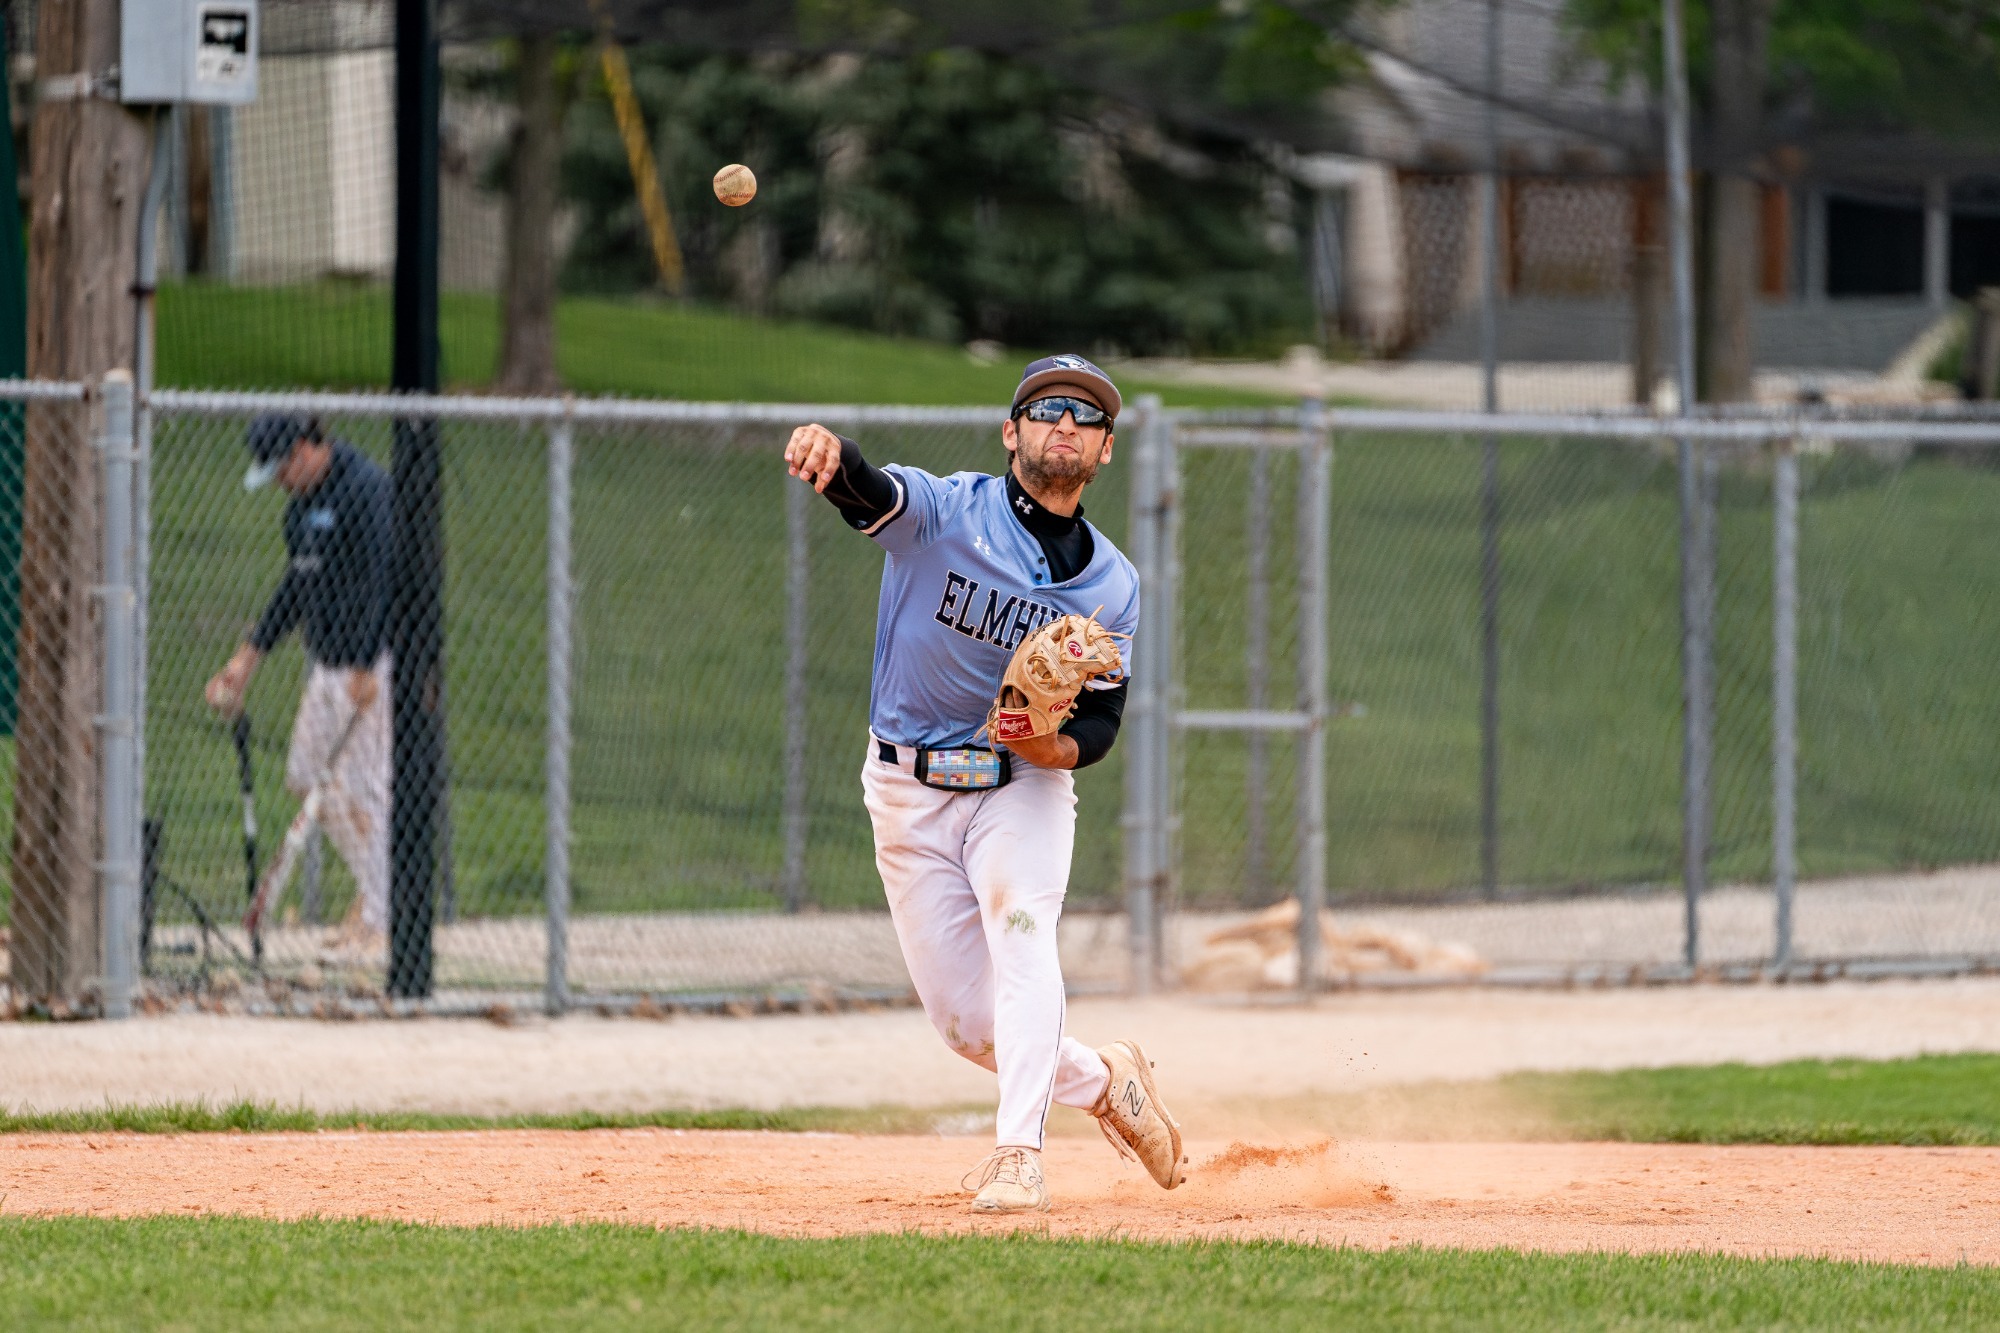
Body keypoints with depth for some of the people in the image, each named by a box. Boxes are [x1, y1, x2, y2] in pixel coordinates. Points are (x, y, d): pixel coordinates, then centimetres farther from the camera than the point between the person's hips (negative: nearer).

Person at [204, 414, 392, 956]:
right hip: (327, 661, 10)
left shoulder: (364, 489, -16)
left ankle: (381, 921, -3)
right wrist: (250, 656, 19)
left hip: (373, 661, -10)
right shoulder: (302, 501, 14)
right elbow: (298, 585, 22)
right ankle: (371, 885, 25)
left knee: (361, 787, -9)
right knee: (305, 778, 12)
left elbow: (382, 580, -22)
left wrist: (365, 668, -25)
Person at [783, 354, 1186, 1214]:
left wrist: (1056, 746, -24)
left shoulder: (1113, 585, -1)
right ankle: (1102, 1082, 28)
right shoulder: (945, 511, -11)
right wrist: (829, 450, -57)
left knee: (1020, 927, -29)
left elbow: (1102, 722, 0)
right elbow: (869, 491, -32)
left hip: (1024, 788, 0)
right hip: (909, 789, 0)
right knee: (963, 1020, 1)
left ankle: (1019, 1158, -32)